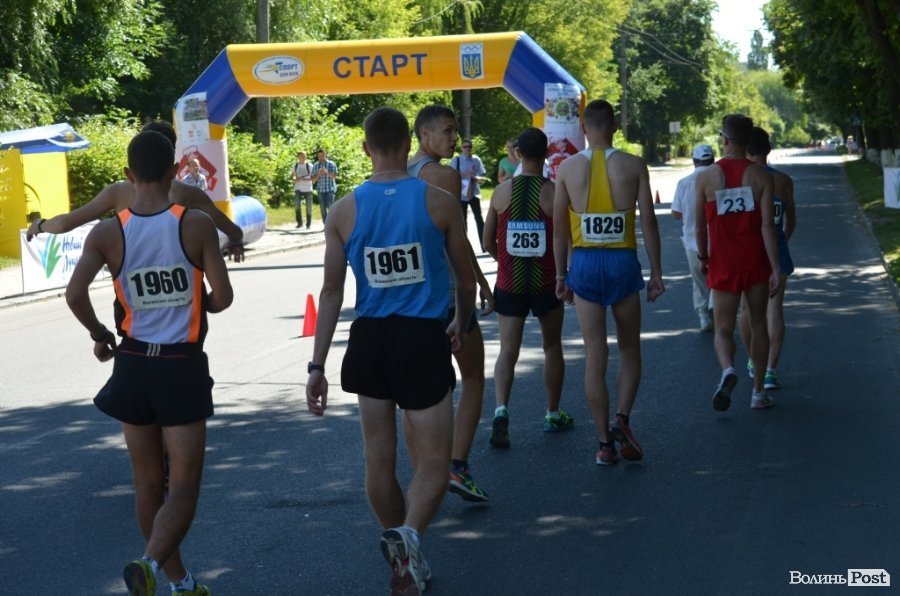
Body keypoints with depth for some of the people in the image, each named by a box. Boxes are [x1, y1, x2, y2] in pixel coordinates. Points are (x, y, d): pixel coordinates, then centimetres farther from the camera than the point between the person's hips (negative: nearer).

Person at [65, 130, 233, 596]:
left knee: (149, 484, 16)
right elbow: (222, 297, -10)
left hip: (133, 365, 3)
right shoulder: (196, 225, -9)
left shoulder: (107, 233, -4)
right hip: (182, 366, -3)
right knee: (183, 486, 1)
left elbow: (75, 294, -13)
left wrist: (98, 334, 6)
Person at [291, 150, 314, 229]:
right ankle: (299, 222, -7)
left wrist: (305, 179, -17)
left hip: (308, 189, -1)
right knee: (296, 204, -17)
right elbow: (291, 177, 17)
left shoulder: (309, 166, 0)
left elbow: (313, 178, -1)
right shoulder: (295, 166, 8)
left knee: (309, 207, 0)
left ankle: (308, 224, 13)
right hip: (298, 189, 1)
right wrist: (294, 179, -6)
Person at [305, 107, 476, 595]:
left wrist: (317, 365, 5)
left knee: (379, 458, 16)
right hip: (423, 339, -2)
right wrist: (462, 323, 28)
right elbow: (466, 278, 8)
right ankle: (409, 534, -25)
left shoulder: (345, 211, -1)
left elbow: (331, 292, 0)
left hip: (370, 339, 2)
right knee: (433, 461, 2)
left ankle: (399, 547, 30)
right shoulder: (438, 203, -4)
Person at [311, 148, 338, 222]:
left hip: (330, 189, -3)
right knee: (323, 208, 1)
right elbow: (313, 180, 9)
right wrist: (318, 175, -11)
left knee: (330, 206, -14)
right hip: (320, 189, 3)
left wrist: (327, 172, -23)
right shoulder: (315, 165, 11)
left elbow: (335, 176, -7)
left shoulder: (331, 164, 2)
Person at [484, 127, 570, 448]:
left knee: (507, 351, 2)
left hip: (509, 282, 1)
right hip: (546, 283, -1)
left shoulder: (502, 192, -3)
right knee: (552, 347, 18)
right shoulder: (554, 192, -10)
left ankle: (501, 410, -20)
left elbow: (488, 243, 3)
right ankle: (553, 415, 27)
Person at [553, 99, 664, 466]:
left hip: (584, 263, 1)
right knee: (629, 350, 16)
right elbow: (648, 222, -3)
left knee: (595, 356, 5)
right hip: (622, 261, -1)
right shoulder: (633, 166, -2)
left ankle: (605, 443, 6)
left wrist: (561, 275, 12)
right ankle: (622, 419, -4)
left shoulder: (568, 168, 0)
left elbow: (559, 227, 3)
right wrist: (656, 272, 4)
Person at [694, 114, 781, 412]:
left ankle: (728, 370, -27)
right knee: (758, 324, 15)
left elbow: (700, 226, 0)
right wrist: (776, 269, -9)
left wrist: (703, 257, 17)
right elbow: (767, 226, -11)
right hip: (756, 262, 1)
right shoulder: (761, 176, -5)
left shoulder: (706, 177, -4)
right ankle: (758, 391, 20)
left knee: (724, 328, 4)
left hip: (723, 263, -1)